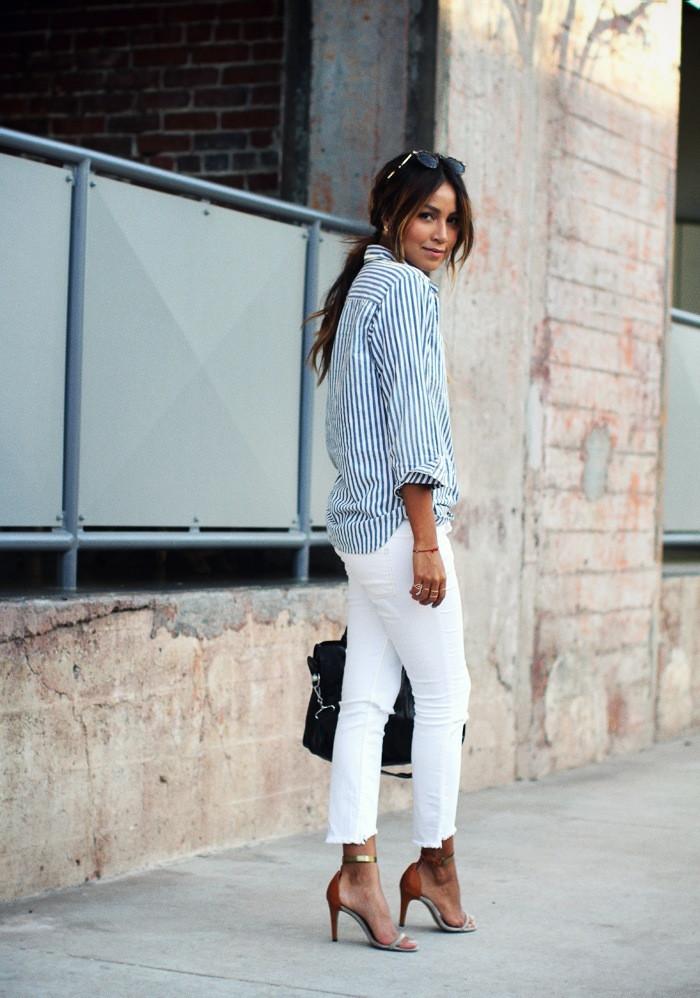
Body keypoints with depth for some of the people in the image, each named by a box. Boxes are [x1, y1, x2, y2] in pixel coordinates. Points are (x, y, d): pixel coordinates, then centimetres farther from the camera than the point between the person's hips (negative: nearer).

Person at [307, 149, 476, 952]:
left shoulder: (364, 288, 19)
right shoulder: (405, 289, -10)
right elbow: (411, 421, -17)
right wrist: (427, 540, -17)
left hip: (359, 521, 9)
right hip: (397, 520, -9)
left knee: (367, 698, 4)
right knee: (444, 693, 1)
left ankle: (357, 868, 2)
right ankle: (434, 862, 11)